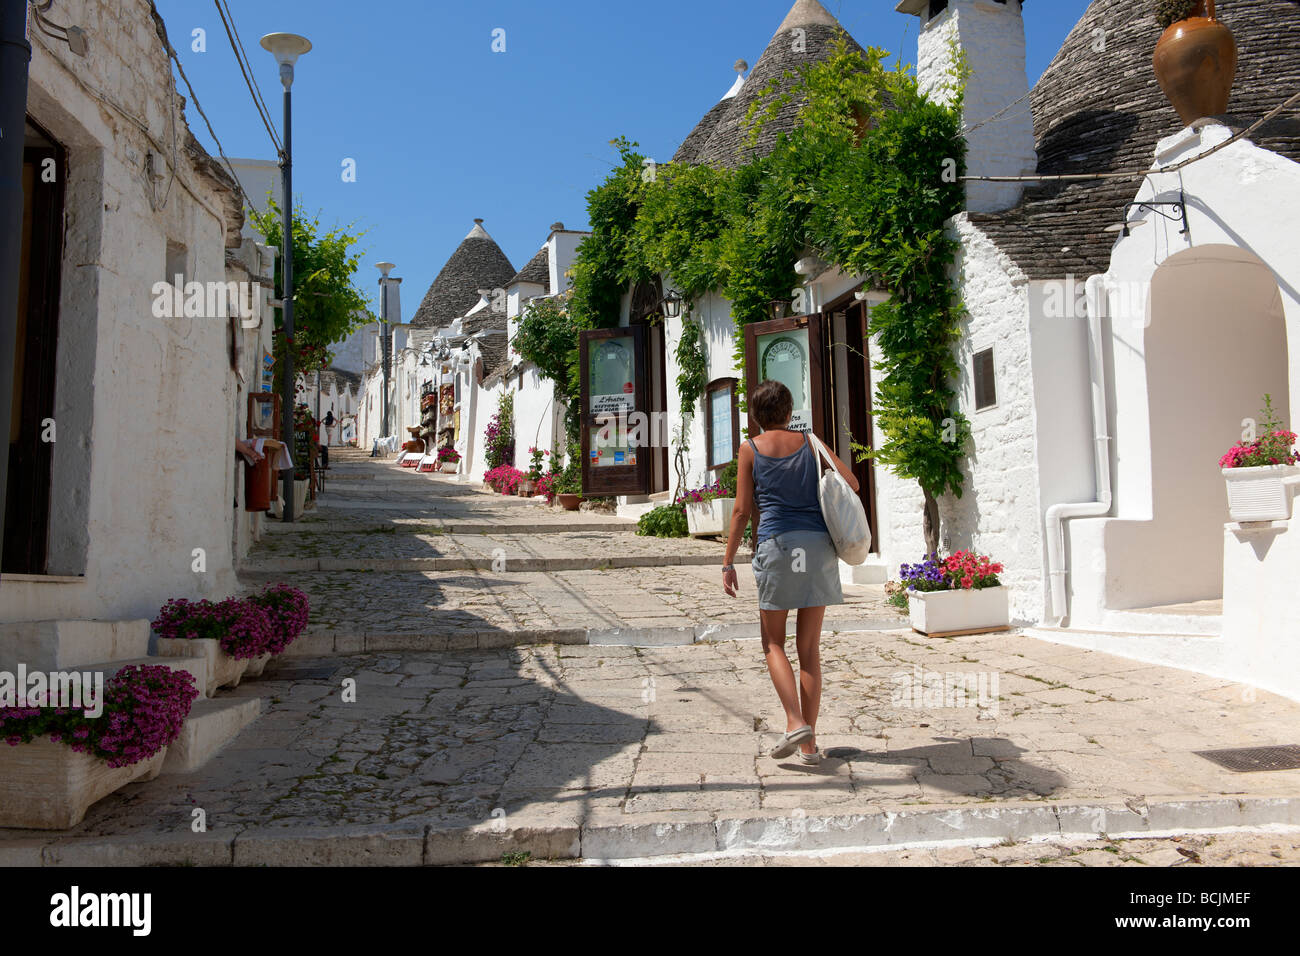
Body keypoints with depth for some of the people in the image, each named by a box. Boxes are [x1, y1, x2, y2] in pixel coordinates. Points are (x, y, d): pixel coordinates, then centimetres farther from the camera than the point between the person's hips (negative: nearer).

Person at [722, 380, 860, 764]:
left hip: (777, 544, -3)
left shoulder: (750, 449, 4)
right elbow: (852, 483, 17)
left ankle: (796, 723, -8)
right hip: (819, 545, 3)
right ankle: (810, 743, 11)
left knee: (774, 643, 11)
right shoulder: (809, 443, 11)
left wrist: (728, 562, 5)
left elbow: (742, 510, 1)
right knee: (809, 646, 8)